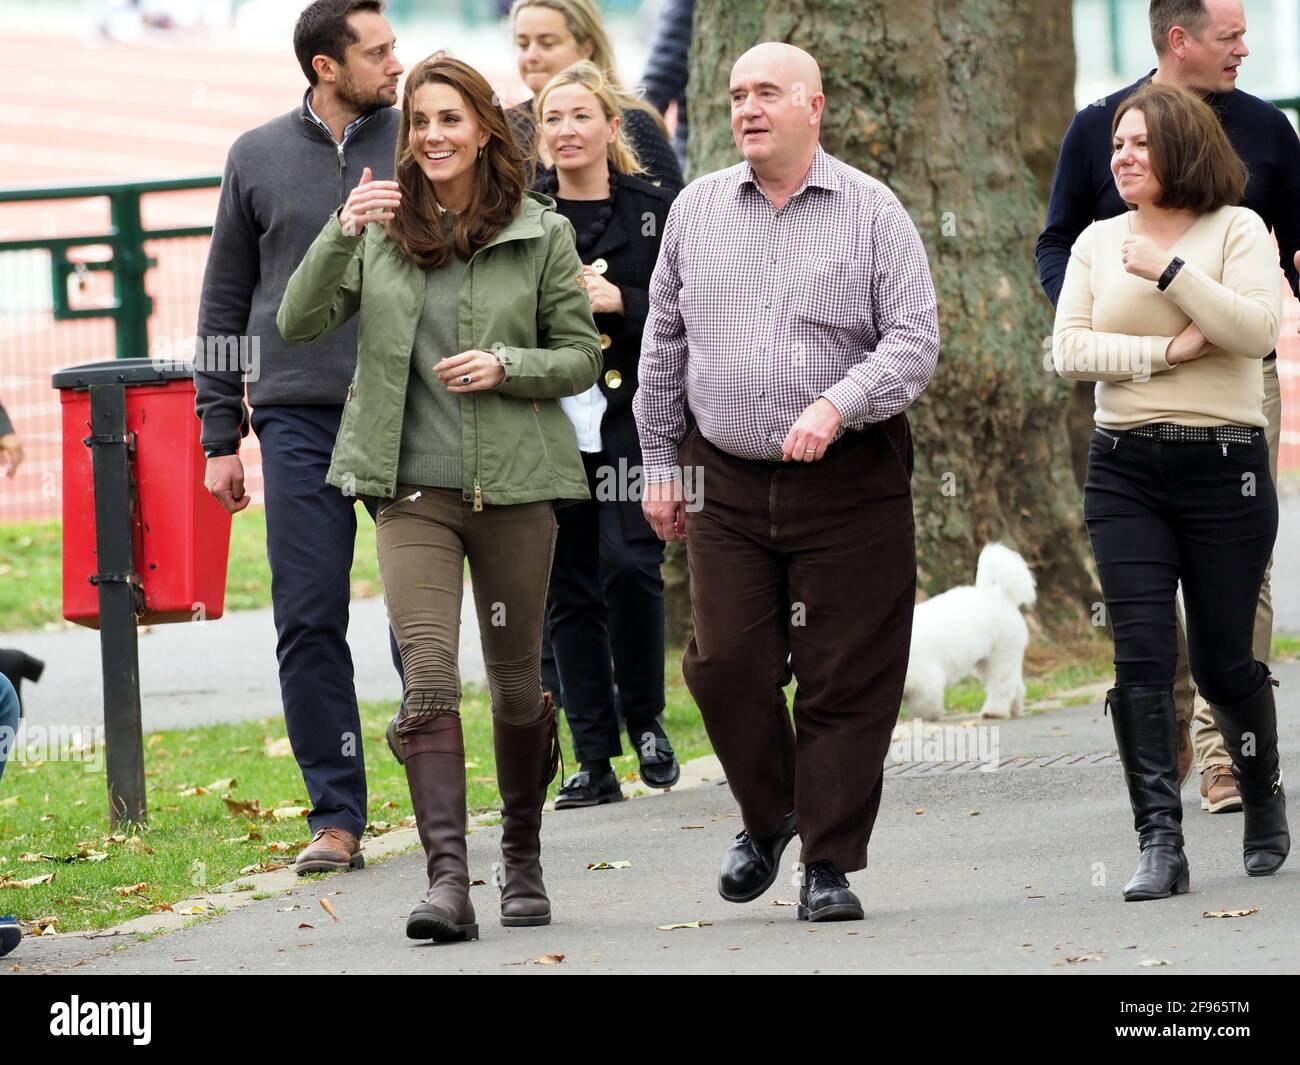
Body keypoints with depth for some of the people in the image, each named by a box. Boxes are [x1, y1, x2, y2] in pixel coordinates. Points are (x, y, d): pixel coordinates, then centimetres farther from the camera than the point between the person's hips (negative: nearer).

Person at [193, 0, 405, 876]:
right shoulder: (258, 159, 8)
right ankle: (337, 814, 4)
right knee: (309, 621, -2)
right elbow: (225, 301, 12)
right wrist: (221, 433, 8)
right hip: (298, 418, 1)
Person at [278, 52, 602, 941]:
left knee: (516, 681, 10)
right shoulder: (381, 229, 5)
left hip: (514, 484, 0)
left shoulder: (540, 234, 2)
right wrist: (341, 236, -17)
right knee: (428, 677, -13)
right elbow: (299, 324, -3)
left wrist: (506, 366, -13)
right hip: (413, 490, 0)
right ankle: (448, 879, -19)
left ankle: (522, 855, 31)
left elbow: (584, 356, 6)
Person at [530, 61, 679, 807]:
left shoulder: (656, 210, 4)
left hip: (633, 417, -2)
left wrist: (620, 301, -12)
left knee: (629, 565, -16)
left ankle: (645, 718, 7)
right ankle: (595, 761, 9)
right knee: (570, 589, 3)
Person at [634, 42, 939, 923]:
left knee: (846, 679, -2)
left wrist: (837, 406, -20)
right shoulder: (696, 212, 10)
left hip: (850, 485, -3)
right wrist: (660, 463, 15)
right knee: (726, 664, -3)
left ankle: (829, 864, 7)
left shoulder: (871, 212, -1)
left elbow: (914, 339, -5)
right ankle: (766, 818, 22)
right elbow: (664, 345, 17)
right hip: (727, 483, 3)